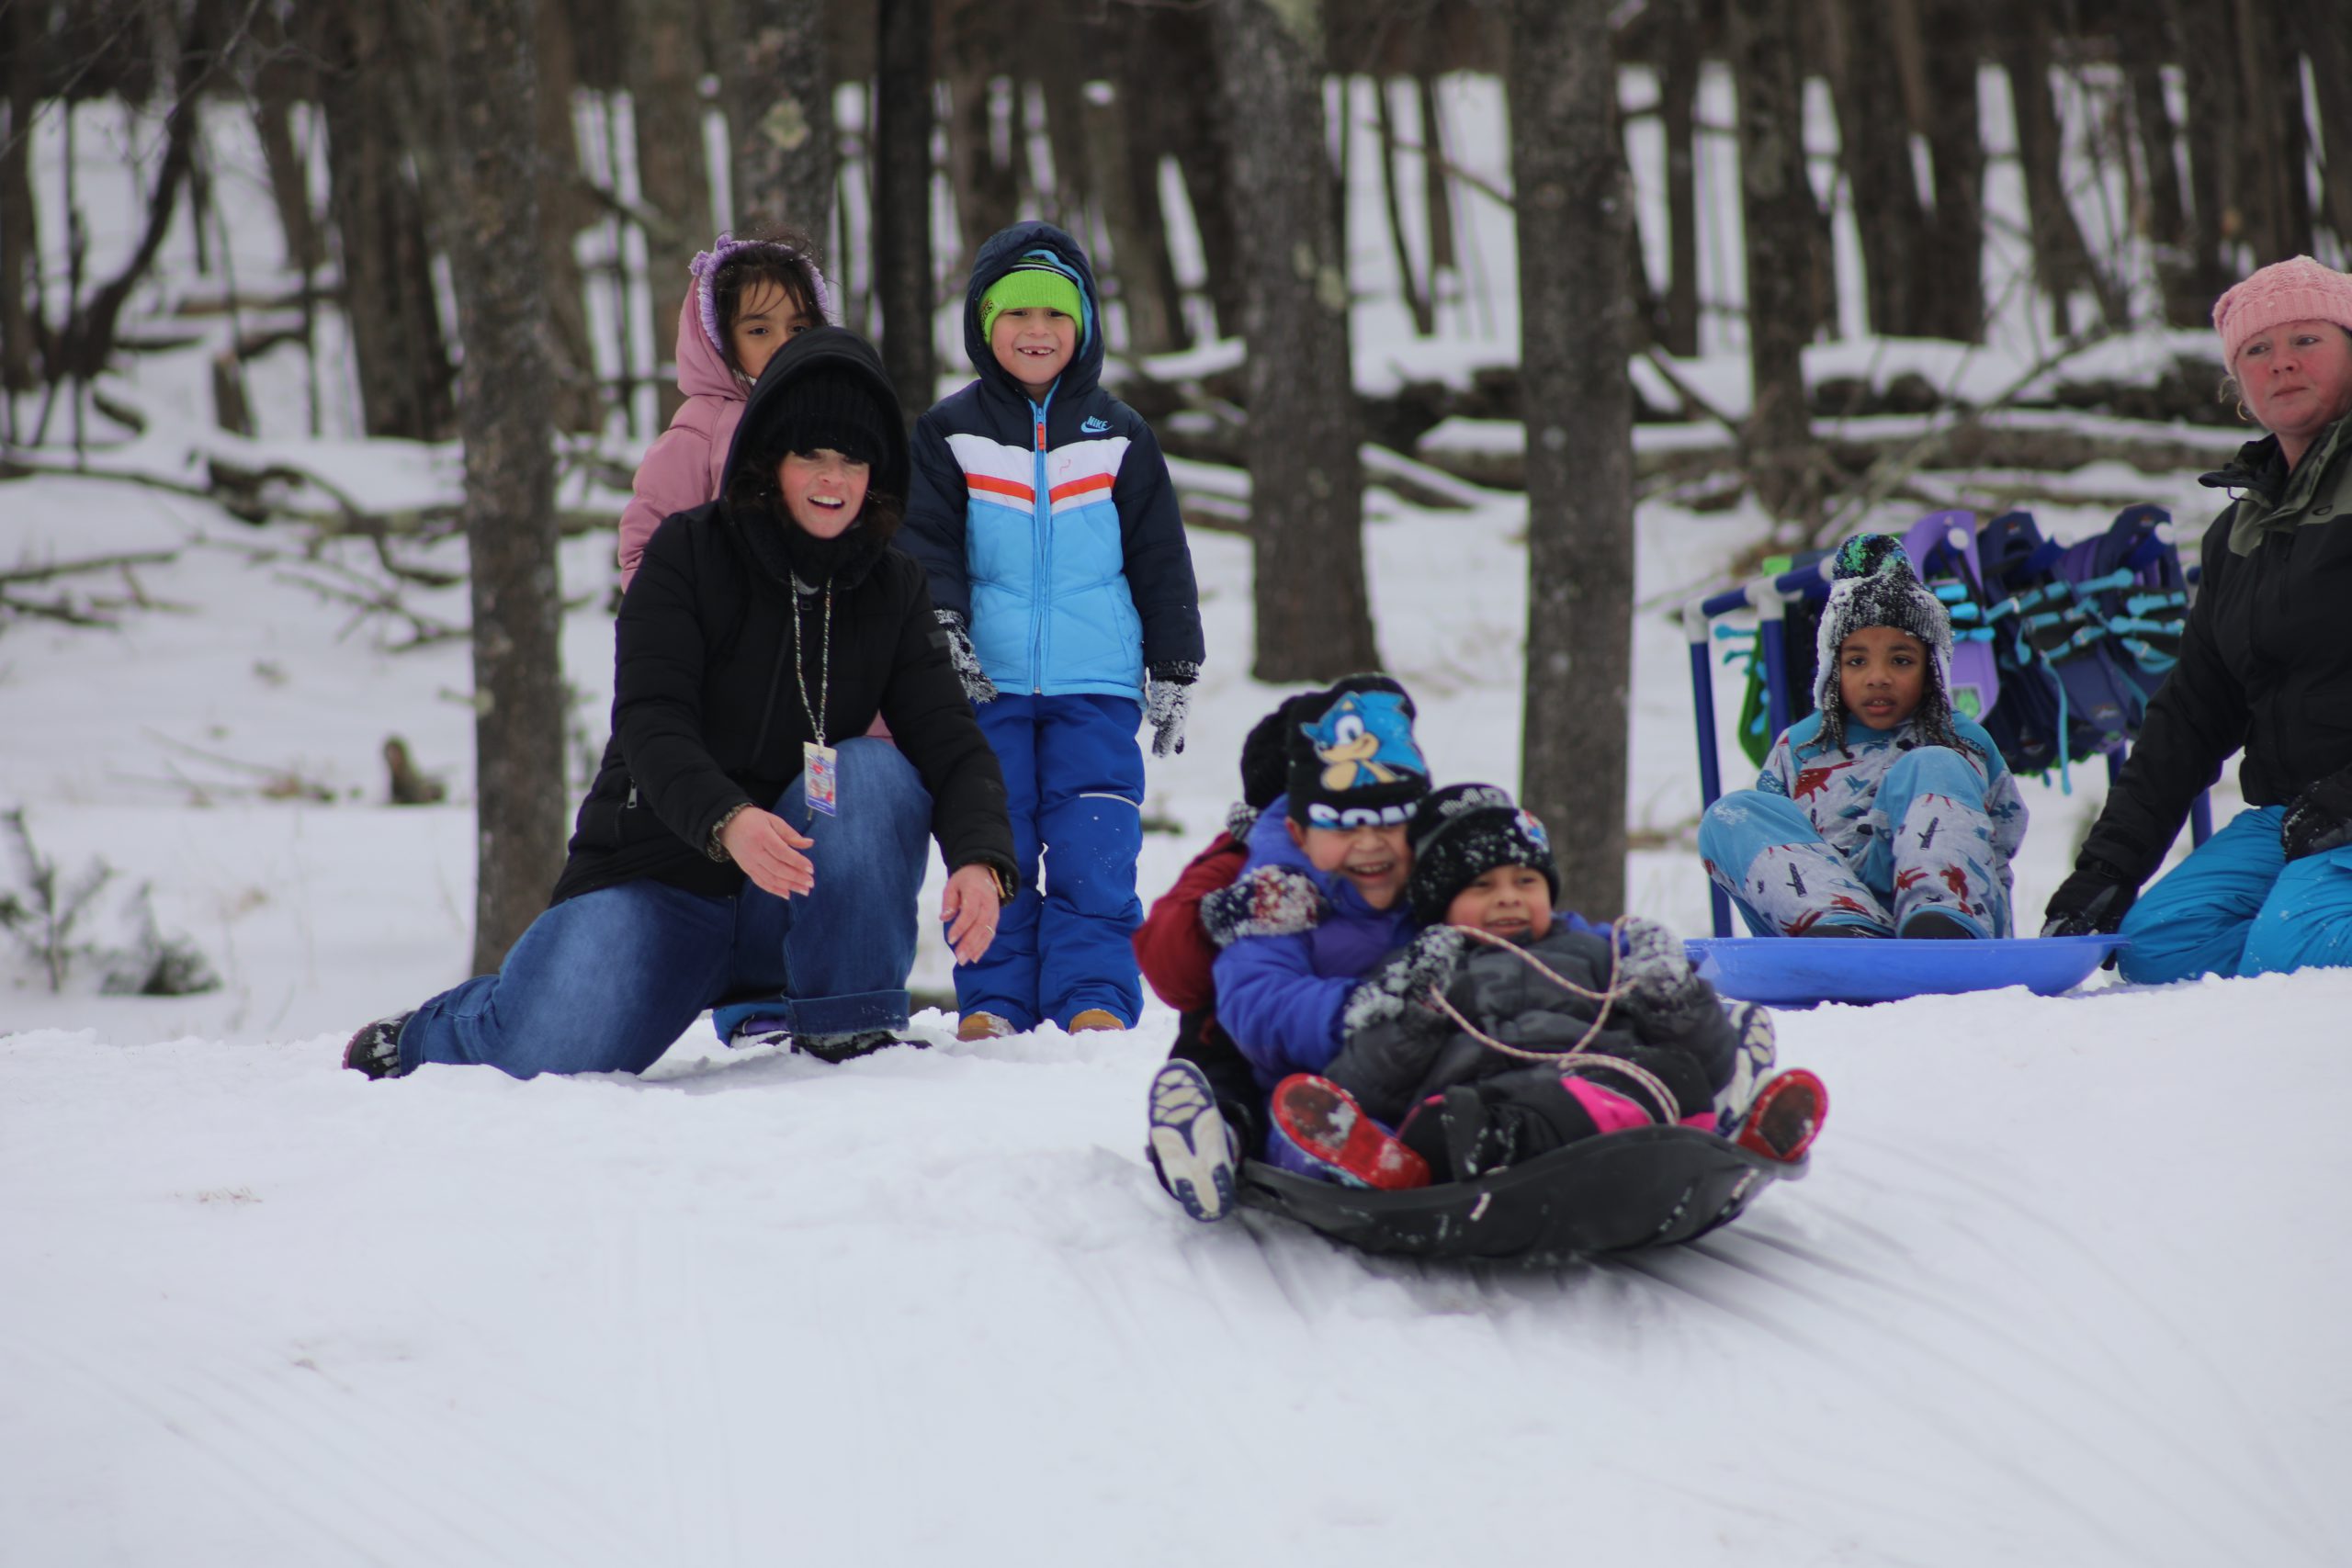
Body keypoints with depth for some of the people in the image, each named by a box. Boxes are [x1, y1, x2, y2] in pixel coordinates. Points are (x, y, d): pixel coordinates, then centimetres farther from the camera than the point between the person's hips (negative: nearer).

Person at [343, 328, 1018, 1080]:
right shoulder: (687, 554, -7)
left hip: (793, 903, 2)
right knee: (550, 1056, -23)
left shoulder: (892, 588, 3)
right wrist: (726, 821, -40)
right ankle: (415, 1040, 12)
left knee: (874, 771, -25)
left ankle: (849, 1025, -19)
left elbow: (951, 742, -8)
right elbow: (650, 726, -19)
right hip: (656, 880, -2)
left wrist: (980, 858, -30)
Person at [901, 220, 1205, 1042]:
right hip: (985, 687, 0)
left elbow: (1162, 563, 11)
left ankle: (1096, 1000, -6)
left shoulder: (1118, 436, 9)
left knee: (1094, 852, -7)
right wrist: (942, 632, -13)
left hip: (1096, 689, 0)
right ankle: (992, 1004, 4)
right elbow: (925, 545, 2)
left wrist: (1173, 673, 7)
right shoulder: (949, 435, 7)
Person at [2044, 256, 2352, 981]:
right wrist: (2108, 865, 12)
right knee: (2153, 945, -15)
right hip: (2283, 813, 8)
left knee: (2286, 949, -31)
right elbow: (2192, 712, 21)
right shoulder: (2237, 535, 20)